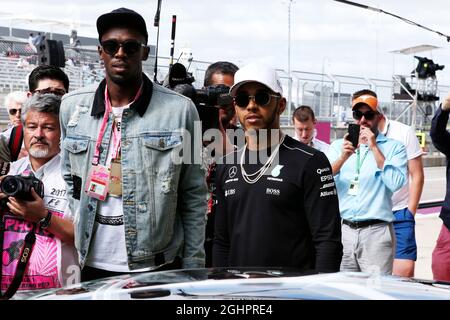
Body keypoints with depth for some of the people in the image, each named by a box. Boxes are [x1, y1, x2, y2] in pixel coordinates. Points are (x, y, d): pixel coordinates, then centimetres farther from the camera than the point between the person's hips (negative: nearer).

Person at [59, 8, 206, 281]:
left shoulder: (180, 110, -6)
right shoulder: (72, 106, 3)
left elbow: (194, 197, -3)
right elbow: (70, 181, 13)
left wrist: (193, 270, -3)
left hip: (157, 267, -2)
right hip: (91, 266, 3)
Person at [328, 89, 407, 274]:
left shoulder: (393, 147, 6)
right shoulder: (338, 146, 13)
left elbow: (395, 183, -11)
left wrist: (374, 148, -9)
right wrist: (342, 158, -18)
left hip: (376, 231, -3)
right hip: (343, 231, 3)